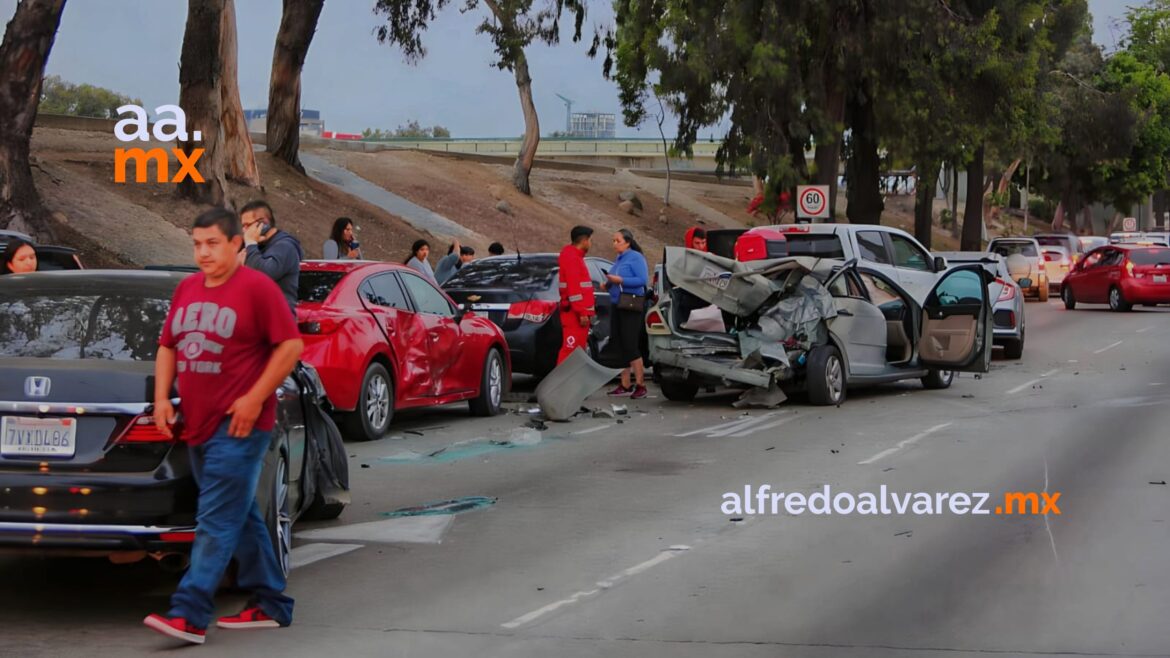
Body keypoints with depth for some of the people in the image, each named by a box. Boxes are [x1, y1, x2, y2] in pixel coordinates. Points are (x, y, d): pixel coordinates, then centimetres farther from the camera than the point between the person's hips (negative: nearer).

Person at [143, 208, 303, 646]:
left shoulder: (256, 288, -8)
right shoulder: (186, 289, 13)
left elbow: (291, 345, -11)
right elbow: (167, 346, 19)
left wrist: (254, 399, -16)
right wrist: (162, 397, 5)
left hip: (237, 427, -8)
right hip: (197, 426, 8)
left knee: (216, 523, -10)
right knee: (242, 518, 14)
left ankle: (189, 615, -15)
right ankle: (270, 605, 23)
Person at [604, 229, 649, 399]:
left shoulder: (636, 258, -9)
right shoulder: (618, 260, 16)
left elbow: (643, 279, -19)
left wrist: (620, 280, -21)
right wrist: (608, 284, 4)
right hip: (617, 305, 9)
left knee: (630, 345, -11)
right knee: (618, 345, 8)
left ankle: (640, 384, -8)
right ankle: (625, 385, 14)